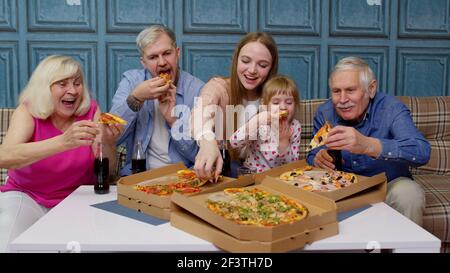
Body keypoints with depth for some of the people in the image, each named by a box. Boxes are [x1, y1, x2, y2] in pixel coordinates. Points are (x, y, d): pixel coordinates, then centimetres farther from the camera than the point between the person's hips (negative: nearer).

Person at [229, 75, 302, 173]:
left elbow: (293, 163, -3)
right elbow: (234, 142, -22)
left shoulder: (295, 126, -2)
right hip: (253, 175, -1)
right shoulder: (259, 123, -7)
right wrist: (256, 121, -32)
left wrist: (284, 141, -18)